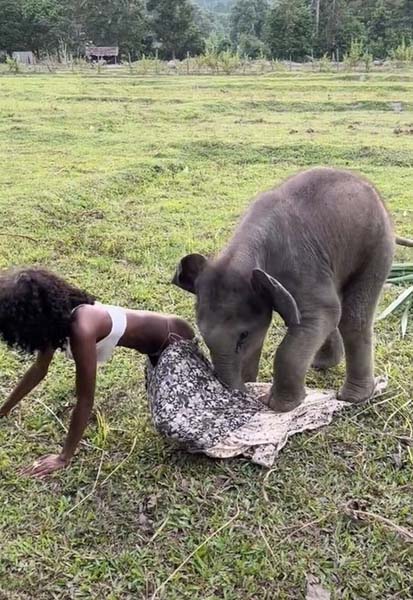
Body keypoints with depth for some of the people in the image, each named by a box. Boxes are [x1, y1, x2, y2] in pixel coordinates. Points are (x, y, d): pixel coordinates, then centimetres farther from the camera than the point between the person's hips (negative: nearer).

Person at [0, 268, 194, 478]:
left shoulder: (80, 328, -36)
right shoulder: (59, 317, -11)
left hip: (174, 339, -8)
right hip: (159, 341, 8)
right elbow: (39, 369, 4)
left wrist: (63, 458, -23)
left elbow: (85, 401, -30)